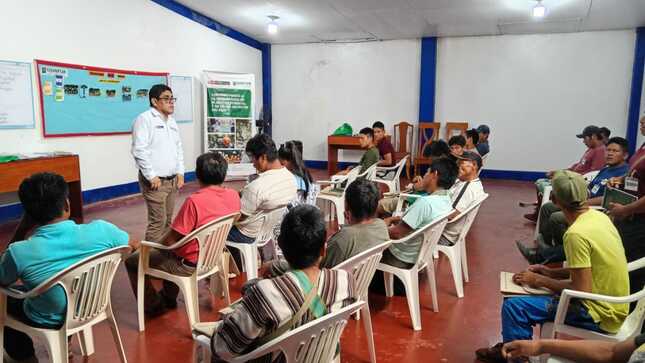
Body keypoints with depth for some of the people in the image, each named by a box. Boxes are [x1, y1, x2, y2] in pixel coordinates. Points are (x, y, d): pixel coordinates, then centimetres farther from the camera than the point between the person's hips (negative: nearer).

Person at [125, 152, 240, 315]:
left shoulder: (194, 201, -28)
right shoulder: (234, 196, -8)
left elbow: (170, 241, -21)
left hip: (190, 265, -7)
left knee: (132, 260, 11)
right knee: (170, 253, 34)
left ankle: (154, 306, 21)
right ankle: (169, 297, 40)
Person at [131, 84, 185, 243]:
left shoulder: (171, 121, 16)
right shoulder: (145, 119, -9)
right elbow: (139, 150, -17)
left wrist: (180, 172, 12)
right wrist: (152, 176, -18)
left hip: (172, 180, 8)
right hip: (155, 180, -8)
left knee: (168, 220, 12)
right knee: (157, 221, -7)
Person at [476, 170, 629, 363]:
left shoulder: (576, 233, -27)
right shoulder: (599, 216, 1)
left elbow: (581, 289, -25)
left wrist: (539, 280, -12)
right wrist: (551, 272, 9)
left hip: (599, 314, -9)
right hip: (611, 305, 9)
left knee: (514, 306, -14)